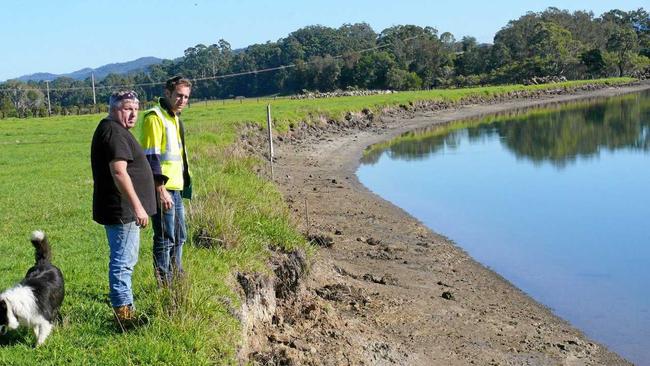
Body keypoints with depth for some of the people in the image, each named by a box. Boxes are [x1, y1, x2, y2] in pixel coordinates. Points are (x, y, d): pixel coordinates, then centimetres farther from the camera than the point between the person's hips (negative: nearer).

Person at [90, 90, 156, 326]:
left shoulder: (114, 130, 17)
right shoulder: (114, 132, -16)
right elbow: (119, 172, -26)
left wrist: (135, 206, 28)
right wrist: (137, 206, -26)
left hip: (121, 211, 11)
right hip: (122, 211, -11)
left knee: (123, 261, 17)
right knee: (123, 262, -6)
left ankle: (124, 310, 26)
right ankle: (123, 312, -1)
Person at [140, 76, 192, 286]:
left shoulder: (174, 118, 16)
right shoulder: (155, 117, -13)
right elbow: (151, 156, -19)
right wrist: (161, 190, -22)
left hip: (175, 188, 10)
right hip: (162, 190, -10)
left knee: (179, 237, 18)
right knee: (165, 240, -4)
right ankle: (165, 286, 4)